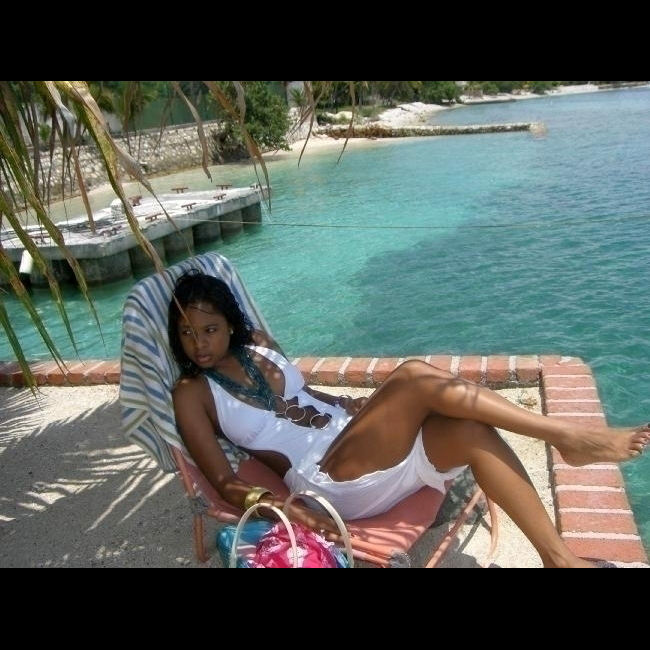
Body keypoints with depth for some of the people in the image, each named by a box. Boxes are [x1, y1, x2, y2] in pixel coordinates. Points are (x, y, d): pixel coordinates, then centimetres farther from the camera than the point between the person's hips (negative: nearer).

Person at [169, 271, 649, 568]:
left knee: (471, 431, -19)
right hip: (331, 482, -6)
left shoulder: (257, 345, 13)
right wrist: (278, 504, -25)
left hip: (356, 442, 7)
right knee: (415, 377, -26)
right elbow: (224, 482, -7)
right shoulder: (192, 394, -3)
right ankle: (567, 437, -16)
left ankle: (561, 557, -8)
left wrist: (351, 404, 6)